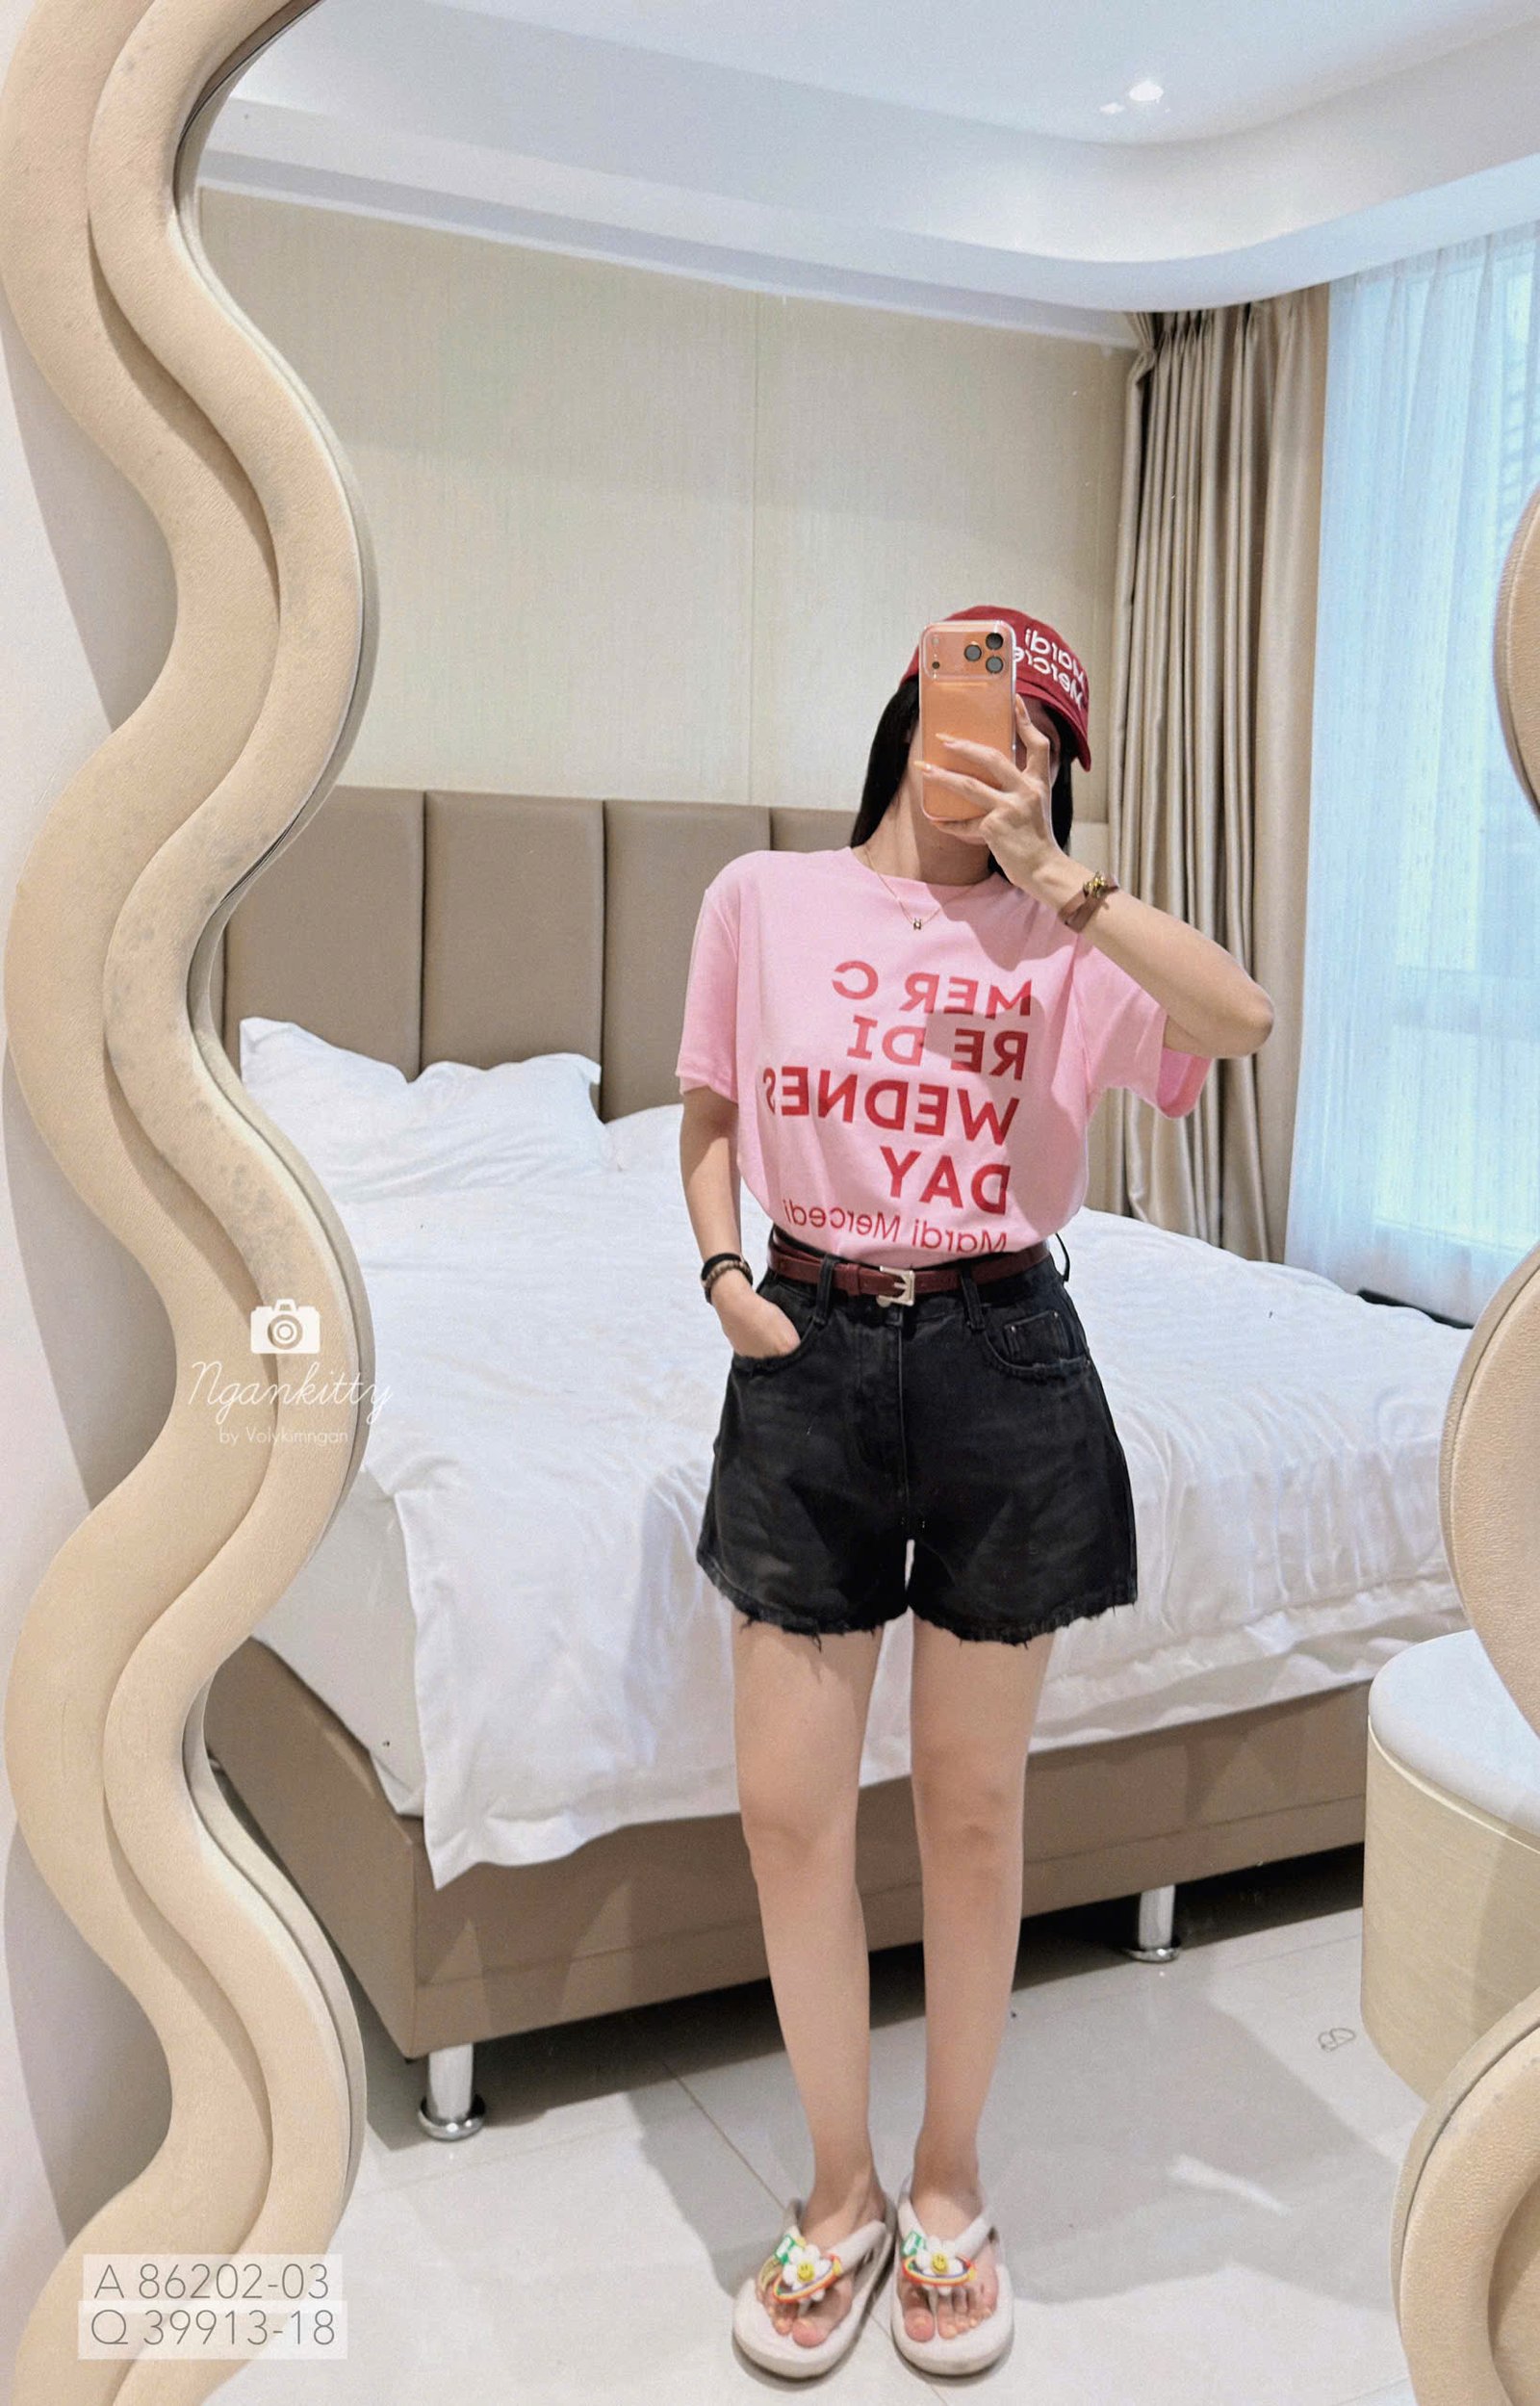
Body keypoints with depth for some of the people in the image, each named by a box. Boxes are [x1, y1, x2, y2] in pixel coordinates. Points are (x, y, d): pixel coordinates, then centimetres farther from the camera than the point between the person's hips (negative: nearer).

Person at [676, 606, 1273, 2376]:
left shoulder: (1060, 934, 1)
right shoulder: (764, 898, 4)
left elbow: (1245, 1017, -16)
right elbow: (708, 1120, 14)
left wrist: (1054, 873, -16)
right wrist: (724, 1271, -2)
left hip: (1002, 1361, 0)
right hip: (810, 1355, 1)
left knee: (971, 1800, 10)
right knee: (788, 1809, 4)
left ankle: (947, 2184, 32)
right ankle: (839, 2191, 28)